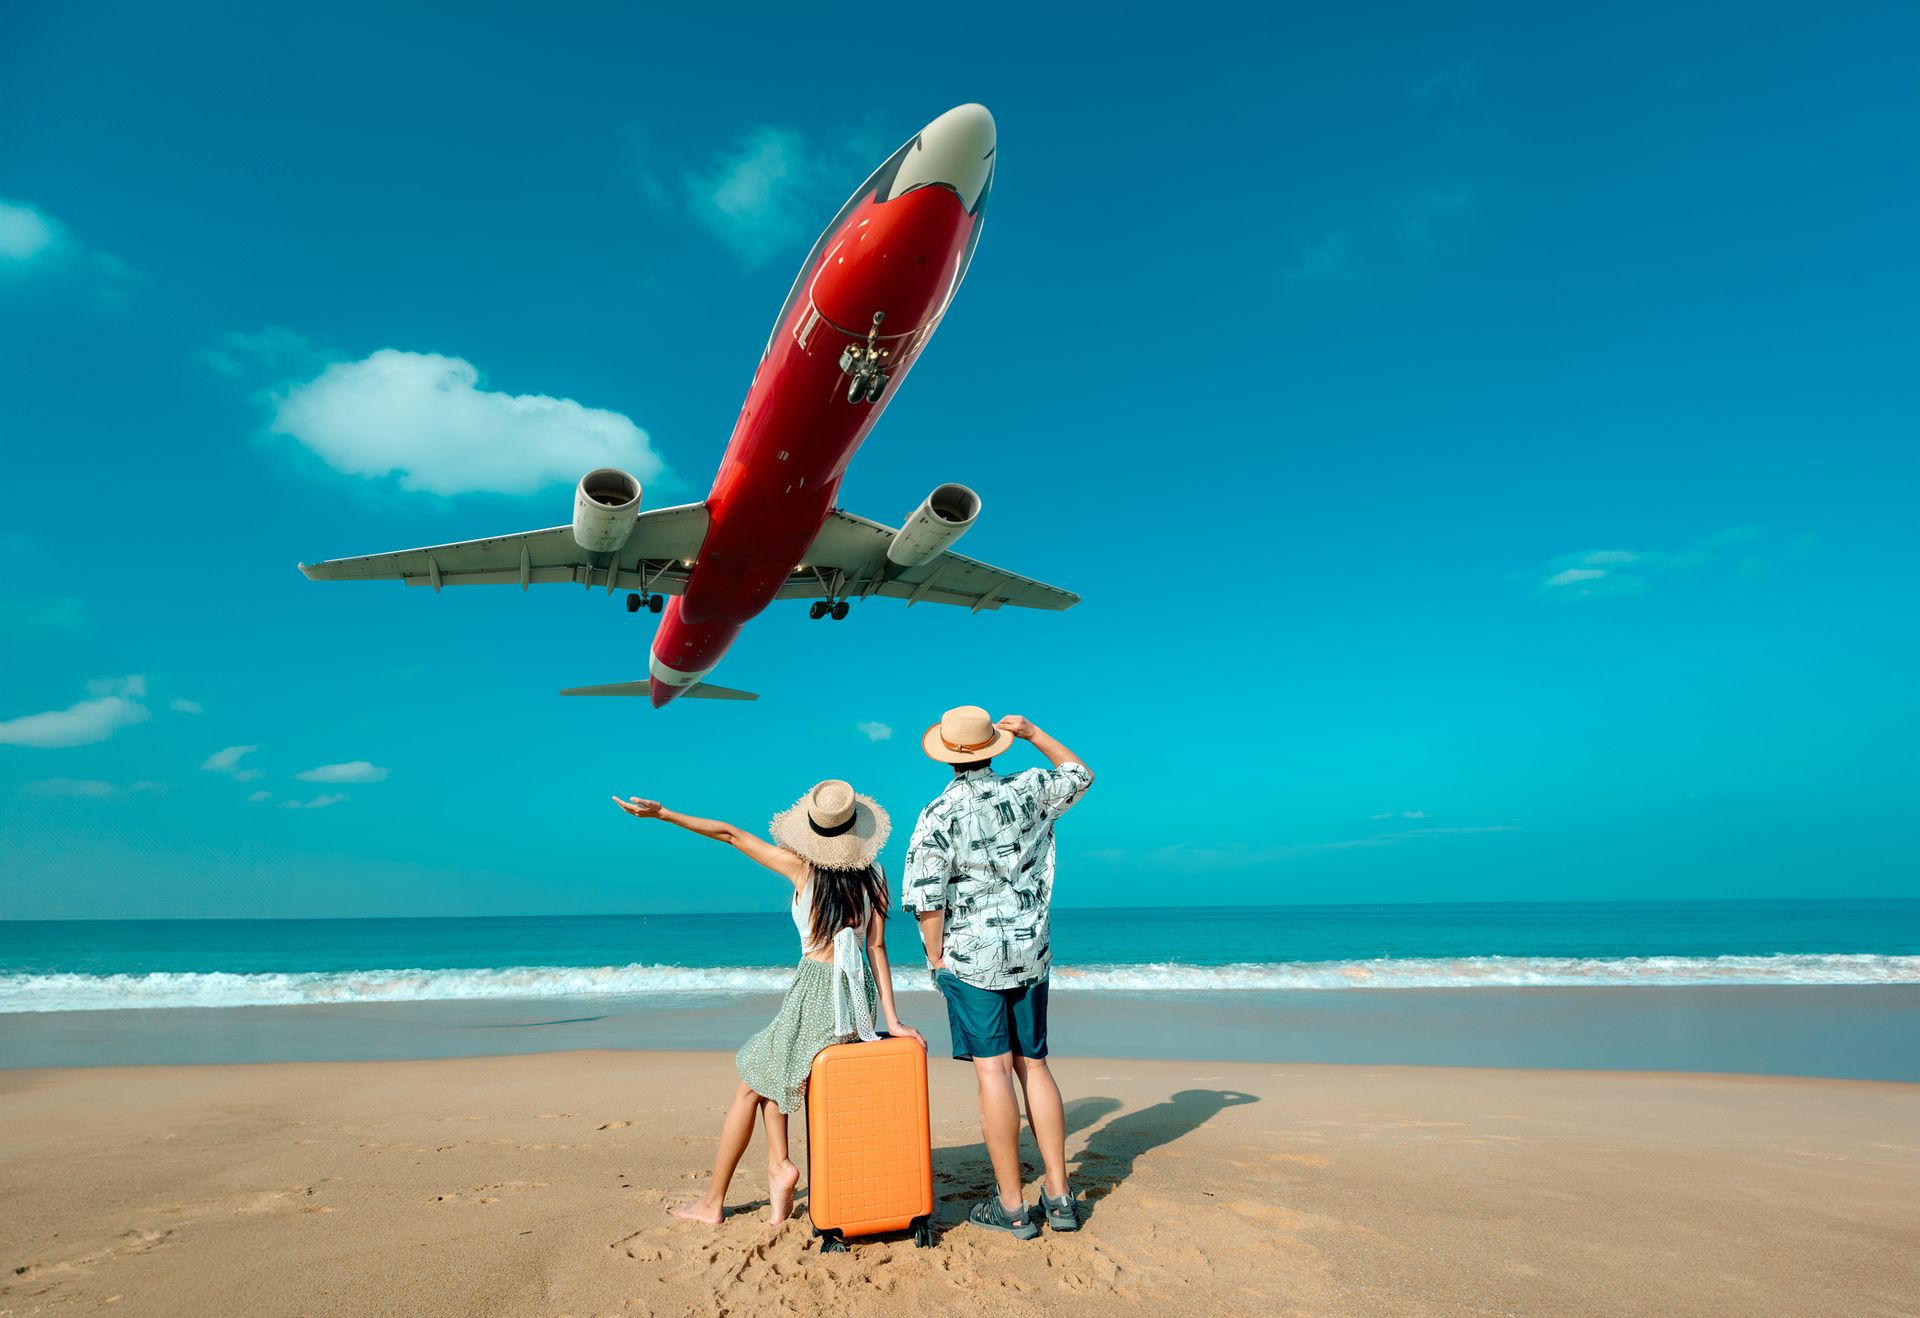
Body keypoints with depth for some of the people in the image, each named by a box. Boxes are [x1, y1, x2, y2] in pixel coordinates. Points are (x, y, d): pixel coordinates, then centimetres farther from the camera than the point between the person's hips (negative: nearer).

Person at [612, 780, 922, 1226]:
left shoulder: (802, 867, -9)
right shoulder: (873, 874, -1)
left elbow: (730, 834, -5)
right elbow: (876, 947, -3)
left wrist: (662, 813, 0)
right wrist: (891, 1019, -2)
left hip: (816, 996, -5)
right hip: (860, 994, 5)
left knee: (752, 1083, 17)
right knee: (768, 1070, 27)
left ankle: (713, 1202, 24)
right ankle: (778, 1164, 13)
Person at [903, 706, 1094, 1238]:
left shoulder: (939, 815, -11)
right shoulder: (1029, 792, 0)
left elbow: (927, 899, -14)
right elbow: (1080, 774, 20)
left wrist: (937, 961, -2)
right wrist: (1033, 733, 24)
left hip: (971, 957, -4)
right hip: (1030, 954, 4)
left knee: (994, 1073, 0)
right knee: (1034, 1066, 12)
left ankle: (1011, 1206, 7)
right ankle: (1059, 1196, 17)